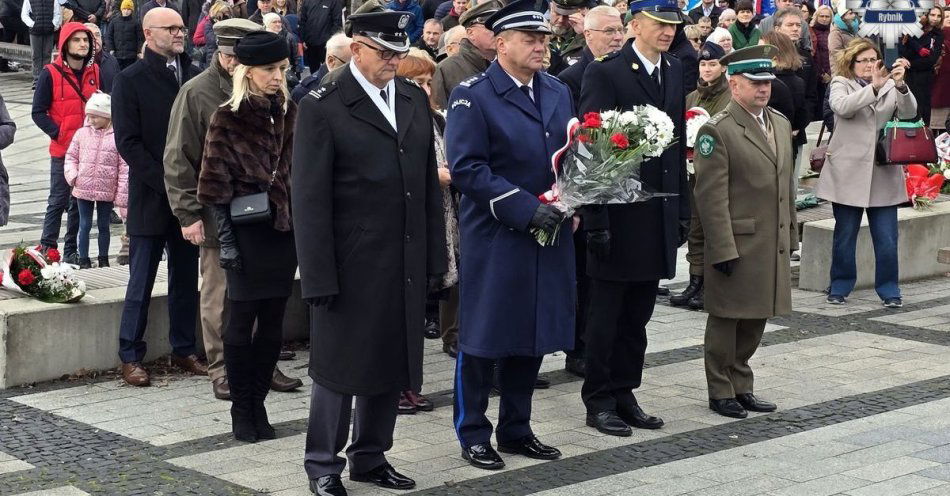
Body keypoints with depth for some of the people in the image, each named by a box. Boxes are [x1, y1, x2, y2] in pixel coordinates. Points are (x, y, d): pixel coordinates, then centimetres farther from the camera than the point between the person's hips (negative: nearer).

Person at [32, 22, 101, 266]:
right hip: (62, 150, -4)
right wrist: (59, 134, -15)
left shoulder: (95, 71, 7)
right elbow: (38, 112, -6)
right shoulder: (50, 74, -7)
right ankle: (47, 249, 6)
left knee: (81, 201, 9)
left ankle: (72, 250, 17)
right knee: (59, 200, -2)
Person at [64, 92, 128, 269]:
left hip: (107, 192, -2)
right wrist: (72, 175, -7)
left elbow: (124, 168, -7)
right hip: (83, 190, 2)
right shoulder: (82, 134, 2)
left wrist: (121, 197, -10)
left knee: (104, 226, 12)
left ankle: (103, 258, 25)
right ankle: (83, 259, 16)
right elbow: (71, 156, 11)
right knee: (85, 225, 7)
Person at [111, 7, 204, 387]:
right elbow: (128, 142, -8)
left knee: (186, 279, 10)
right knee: (141, 283, 1)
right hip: (150, 199, -4)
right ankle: (130, 357, 9)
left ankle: (184, 350, 20)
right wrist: (166, 183, -14)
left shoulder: (194, 76, 7)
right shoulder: (130, 81, -4)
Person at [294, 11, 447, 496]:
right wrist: (319, 278, -14)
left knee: (392, 364, 12)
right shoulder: (322, 107, -8)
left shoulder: (415, 98, 9)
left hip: (407, 264, 5)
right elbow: (310, 199, -10)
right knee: (340, 366, 4)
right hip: (351, 266, -5)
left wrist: (435, 257, 9)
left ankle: (370, 457, 27)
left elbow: (429, 183, 12)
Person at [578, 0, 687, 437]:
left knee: (637, 316, 13)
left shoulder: (675, 72, 11)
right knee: (606, 315, 4)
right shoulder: (605, 73, -10)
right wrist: (595, 219, -17)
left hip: (660, 215, 6)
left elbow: (679, 144, 14)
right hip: (618, 215, -6)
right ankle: (598, 401, 14)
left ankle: (624, 393, 23)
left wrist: (682, 210, 11)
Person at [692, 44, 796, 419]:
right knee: (727, 319, 5)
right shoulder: (717, 130, -12)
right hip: (735, 244, -7)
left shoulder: (780, 123, 12)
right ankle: (721, 392, 16)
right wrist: (723, 250, -18)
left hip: (772, 244, 7)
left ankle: (741, 387, 26)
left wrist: (791, 234, 14)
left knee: (756, 320, 14)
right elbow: (711, 196, -15)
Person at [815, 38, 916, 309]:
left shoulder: (890, 85, 9)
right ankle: (840, 287, 22)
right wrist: (874, 87, -31)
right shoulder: (841, 84, 2)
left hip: (883, 173, 2)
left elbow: (909, 112, -8)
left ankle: (889, 290, 13)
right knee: (844, 236, 8)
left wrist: (900, 84, -26)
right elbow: (842, 107, -20)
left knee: (887, 239, 2)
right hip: (849, 172, -2)